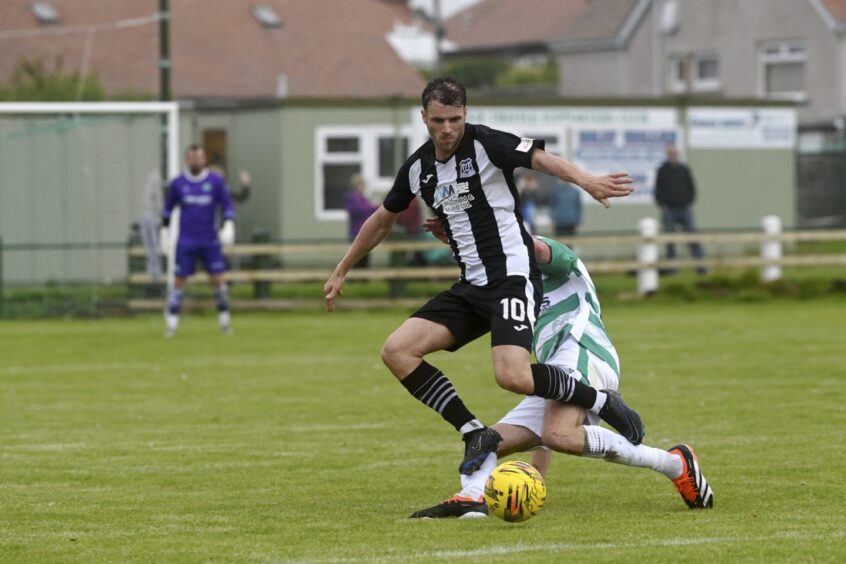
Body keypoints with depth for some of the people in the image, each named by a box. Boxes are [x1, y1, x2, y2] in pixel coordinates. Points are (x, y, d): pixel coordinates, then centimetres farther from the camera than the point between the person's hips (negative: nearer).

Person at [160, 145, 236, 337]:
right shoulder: (177, 183, 2)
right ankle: (172, 324, 1)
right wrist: (165, 230, 16)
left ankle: (224, 321, 12)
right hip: (186, 242, 0)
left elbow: (227, 206, 3)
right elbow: (168, 207, 15)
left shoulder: (216, 181, 0)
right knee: (179, 281, -4)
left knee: (218, 280, -2)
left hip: (210, 241, 0)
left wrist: (229, 226, -12)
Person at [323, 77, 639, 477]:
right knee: (396, 352, -8)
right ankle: (474, 434, -4)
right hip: (470, 288, 7)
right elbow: (382, 221, 26)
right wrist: (341, 271, 31)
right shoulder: (417, 168, 9)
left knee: (513, 377, -26)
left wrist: (586, 181, -46)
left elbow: (541, 158, -25)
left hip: (512, 276, -7)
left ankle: (602, 402, -1)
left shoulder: (485, 144, -9)